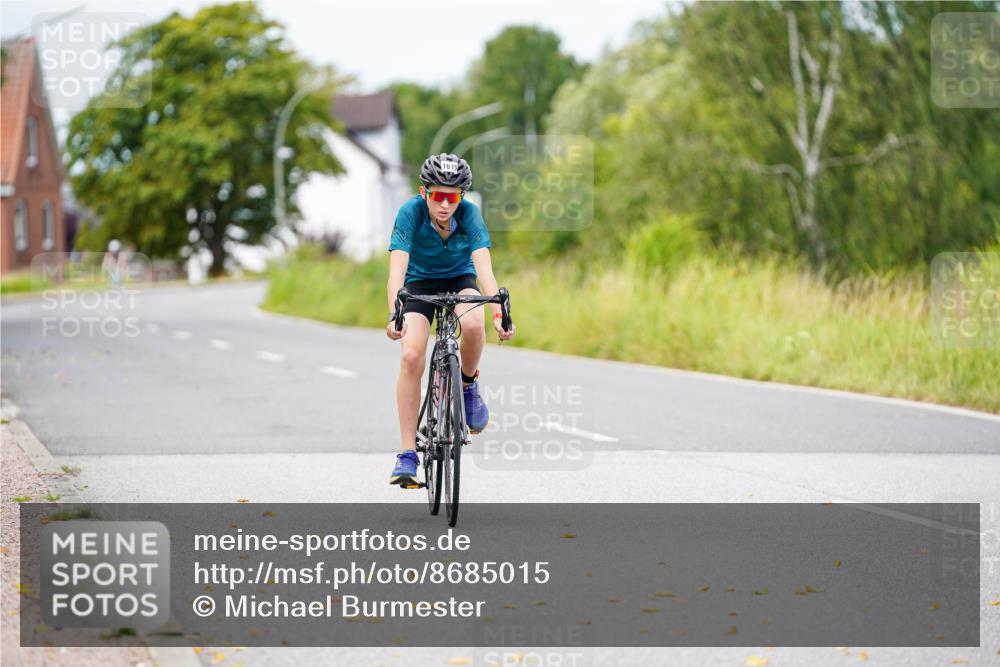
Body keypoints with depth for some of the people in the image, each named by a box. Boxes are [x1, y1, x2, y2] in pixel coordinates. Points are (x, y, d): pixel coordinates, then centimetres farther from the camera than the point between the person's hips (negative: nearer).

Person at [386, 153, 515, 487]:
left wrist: (498, 314, -49)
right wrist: (394, 316, -52)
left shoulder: (469, 213, -26)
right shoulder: (411, 212, -28)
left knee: (473, 325, -34)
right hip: (420, 282, 0)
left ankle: (468, 384, -1)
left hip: (459, 278, 0)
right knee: (411, 356, -21)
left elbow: (484, 267, -34)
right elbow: (397, 269, -37)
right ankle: (407, 453, -15)